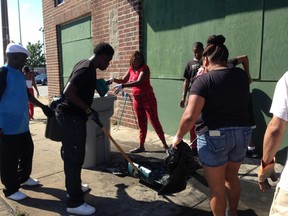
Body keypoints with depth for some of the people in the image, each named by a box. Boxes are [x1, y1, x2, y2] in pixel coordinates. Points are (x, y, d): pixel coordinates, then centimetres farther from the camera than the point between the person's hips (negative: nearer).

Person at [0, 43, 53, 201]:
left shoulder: (20, 74, 11)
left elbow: (27, 95, 22)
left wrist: (42, 106, 22)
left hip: (22, 125, 9)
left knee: (27, 151, 20)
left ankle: (23, 177, 40)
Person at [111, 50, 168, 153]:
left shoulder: (144, 68, -14)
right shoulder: (131, 69, 7)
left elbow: (139, 82, -29)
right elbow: (123, 80, 17)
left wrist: (122, 86, -35)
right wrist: (114, 80, -4)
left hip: (148, 97, -6)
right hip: (137, 99, 6)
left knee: (154, 121, -5)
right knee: (141, 123, 12)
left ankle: (165, 144, 4)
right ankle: (141, 146, 20)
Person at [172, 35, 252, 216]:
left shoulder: (203, 80, -14)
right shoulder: (242, 75, 3)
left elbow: (190, 116, -24)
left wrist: (178, 136, -8)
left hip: (214, 136, -6)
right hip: (243, 133, 7)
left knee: (216, 185, 10)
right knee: (231, 176, 27)